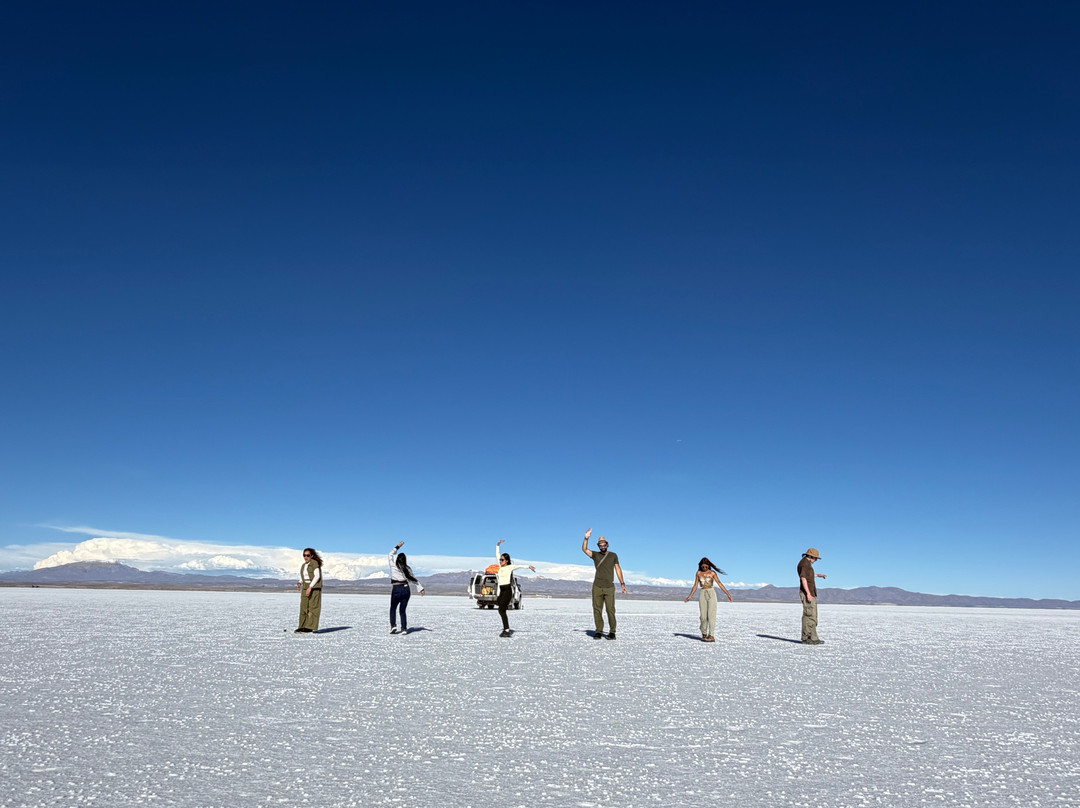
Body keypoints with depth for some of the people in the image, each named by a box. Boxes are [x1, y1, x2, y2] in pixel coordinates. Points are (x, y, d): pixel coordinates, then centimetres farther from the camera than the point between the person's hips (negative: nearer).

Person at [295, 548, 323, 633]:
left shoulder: (314, 563, -9)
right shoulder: (303, 566, 14)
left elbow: (317, 576, -16)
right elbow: (302, 579, 18)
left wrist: (310, 587, -22)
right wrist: (299, 583, -3)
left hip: (314, 587, -7)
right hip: (305, 588, 7)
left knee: (313, 607, -7)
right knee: (304, 607, 1)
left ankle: (310, 628, -7)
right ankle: (302, 627, 2)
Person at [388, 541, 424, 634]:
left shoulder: (393, 565, -1)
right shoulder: (407, 568, 6)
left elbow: (390, 555, 16)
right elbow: (414, 579, 11)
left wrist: (397, 547, 23)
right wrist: (420, 588, 14)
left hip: (396, 590, -3)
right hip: (406, 589, 3)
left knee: (393, 609, 17)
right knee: (402, 610, 11)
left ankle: (393, 625, 0)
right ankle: (404, 629, 2)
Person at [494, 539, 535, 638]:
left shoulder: (510, 567, -4)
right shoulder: (501, 567, 15)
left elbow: (520, 566, -20)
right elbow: (497, 555, 24)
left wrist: (528, 566, -35)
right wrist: (497, 545, 27)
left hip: (508, 590, -7)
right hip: (501, 591, 7)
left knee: (501, 610, -17)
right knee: (502, 611, 7)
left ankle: (506, 630, -18)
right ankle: (507, 630, 15)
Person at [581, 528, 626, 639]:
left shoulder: (613, 556, 10)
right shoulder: (595, 555, 8)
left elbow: (618, 569, 9)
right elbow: (584, 549, -5)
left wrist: (622, 584, 2)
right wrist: (586, 538, -19)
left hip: (609, 588, -1)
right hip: (597, 587, 1)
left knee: (610, 610, -6)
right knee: (597, 610, 1)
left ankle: (612, 632, 1)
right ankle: (598, 631, 9)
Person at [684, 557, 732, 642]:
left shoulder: (712, 573, 2)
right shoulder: (698, 573, 8)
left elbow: (719, 583, -3)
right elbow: (695, 585, 13)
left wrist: (727, 594, -10)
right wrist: (689, 596, 13)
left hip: (711, 593, -2)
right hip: (702, 594, 2)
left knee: (711, 614, -10)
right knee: (703, 615, 0)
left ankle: (711, 636, -13)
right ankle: (704, 634, 16)